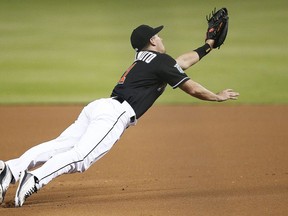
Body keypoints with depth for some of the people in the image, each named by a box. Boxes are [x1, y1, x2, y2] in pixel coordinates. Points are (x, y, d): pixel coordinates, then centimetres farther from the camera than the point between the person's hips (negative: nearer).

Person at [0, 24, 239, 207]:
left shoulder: (142, 60, 32)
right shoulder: (160, 60, 6)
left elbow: (181, 63, 46)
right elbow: (192, 89, 9)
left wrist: (207, 47, 56)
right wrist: (218, 97, 25)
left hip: (97, 107, 8)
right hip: (114, 114, -8)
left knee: (59, 146, -8)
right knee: (80, 156, -24)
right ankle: (35, 179, -44)